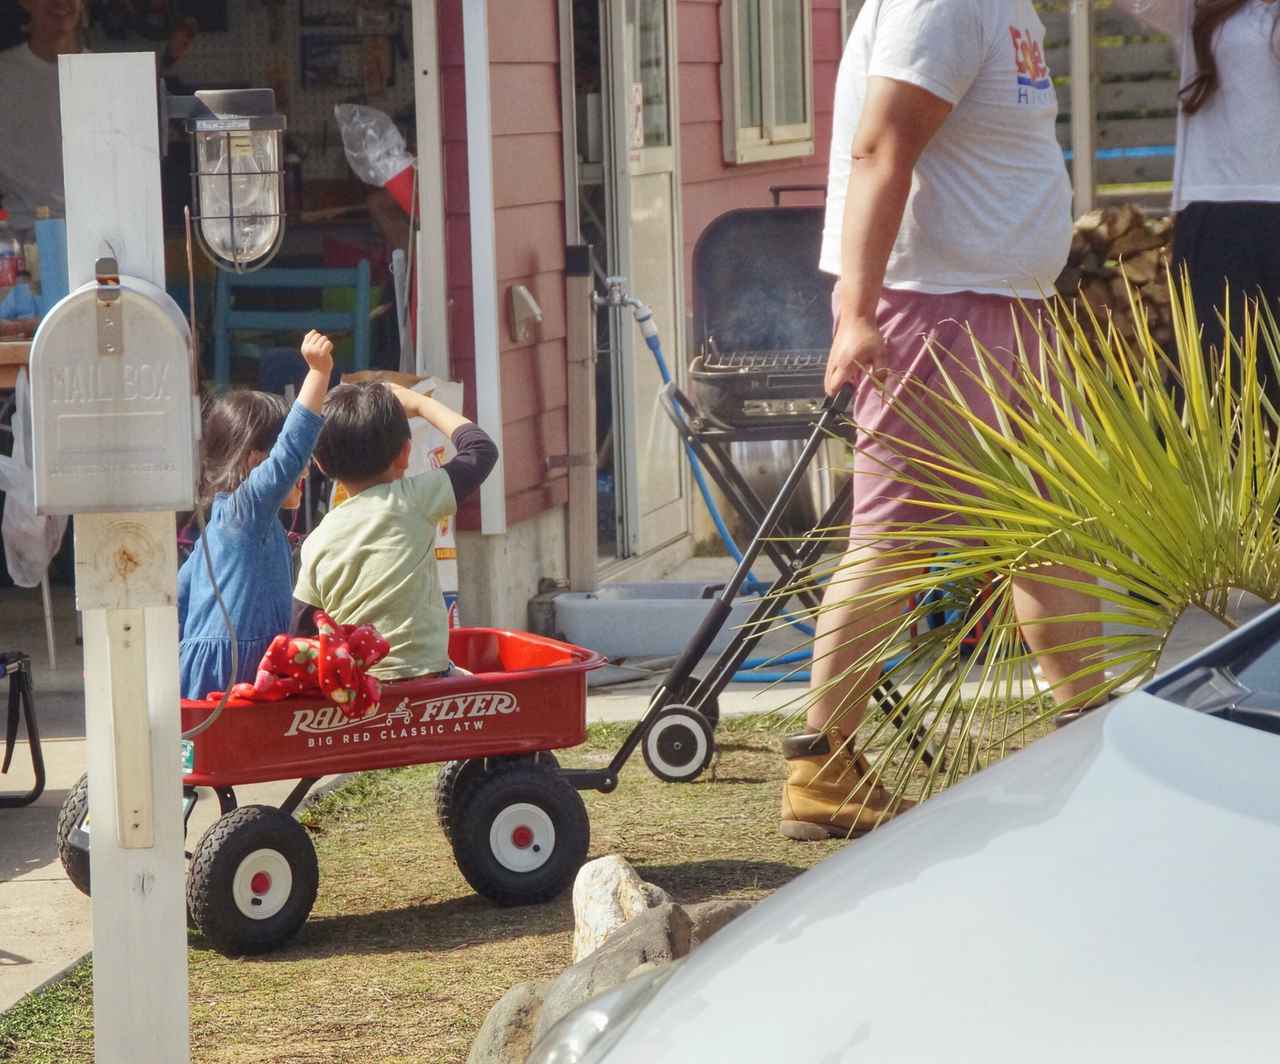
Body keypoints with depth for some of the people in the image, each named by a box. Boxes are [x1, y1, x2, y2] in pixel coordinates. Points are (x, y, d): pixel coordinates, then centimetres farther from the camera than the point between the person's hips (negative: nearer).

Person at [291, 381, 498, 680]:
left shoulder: (317, 543, 3)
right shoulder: (412, 501, -6)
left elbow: (301, 633, 7)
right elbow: (482, 448, 7)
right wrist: (421, 404, 19)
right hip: (418, 675, -4)